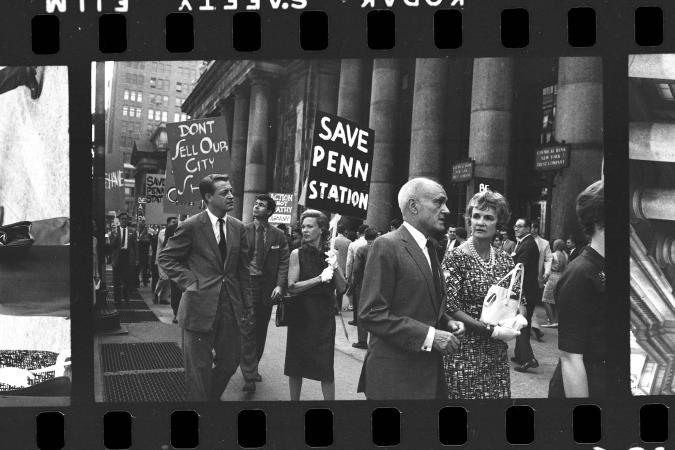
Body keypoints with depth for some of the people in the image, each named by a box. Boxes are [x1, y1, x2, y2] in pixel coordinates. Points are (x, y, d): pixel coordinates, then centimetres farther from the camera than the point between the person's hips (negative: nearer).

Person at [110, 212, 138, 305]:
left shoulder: (132, 232, 6)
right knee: (117, 280, 4)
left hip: (128, 256, 0)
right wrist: (115, 237, -18)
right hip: (117, 256, 0)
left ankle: (126, 297, 14)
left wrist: (136, 259, 2)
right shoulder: (114, 231, 4)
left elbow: (135, 246, 7)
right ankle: (117, 298, 12)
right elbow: (111, 245, 0)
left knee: (128, 279, 1)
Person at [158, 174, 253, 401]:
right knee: (199, 365, 3)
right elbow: (166, 258, -1)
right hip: (200, 306, -5)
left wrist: (247, 305, 10)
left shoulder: (237, 227, 7)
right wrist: (189, 281, -11)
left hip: (230, 306, 5)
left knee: (230, 361, 12)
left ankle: (213, 396, 35)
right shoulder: (191, 226, -8)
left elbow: (243, 269, 11)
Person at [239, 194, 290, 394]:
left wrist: (280, 284, -11)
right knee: (247, 330, -6)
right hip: (245, 285, -3)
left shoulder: (278, 236, 6)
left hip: (267, 288, 3)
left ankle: (253, 368, 29)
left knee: (261, 330, 12)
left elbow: (284, 262, 2)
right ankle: (249, 376, -5)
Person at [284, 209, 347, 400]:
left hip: (324, 318, 1)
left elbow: (342, 289, 1)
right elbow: (292, 287, -12)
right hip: (302, 316, -1)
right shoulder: (297, 254, -3)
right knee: (297, 364, 7)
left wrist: (335, 268, -15)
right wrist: (320, 278, -19)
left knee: (326, 366, 0)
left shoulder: (330, 254, 3)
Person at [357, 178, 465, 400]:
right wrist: (429, 335, -22)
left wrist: (447, 322, 4)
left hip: (429, 371, 8)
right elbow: (371, 315, -19)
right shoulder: (386, 246, -12)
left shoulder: (429, 247, 16)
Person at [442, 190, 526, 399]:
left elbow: (519, 300, 16)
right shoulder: (455, 258, -9)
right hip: (464, 354, -5)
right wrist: (492, 330, -18)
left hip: (498, 354, 5)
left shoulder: (505, 260, 7)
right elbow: (450, 309, -14)